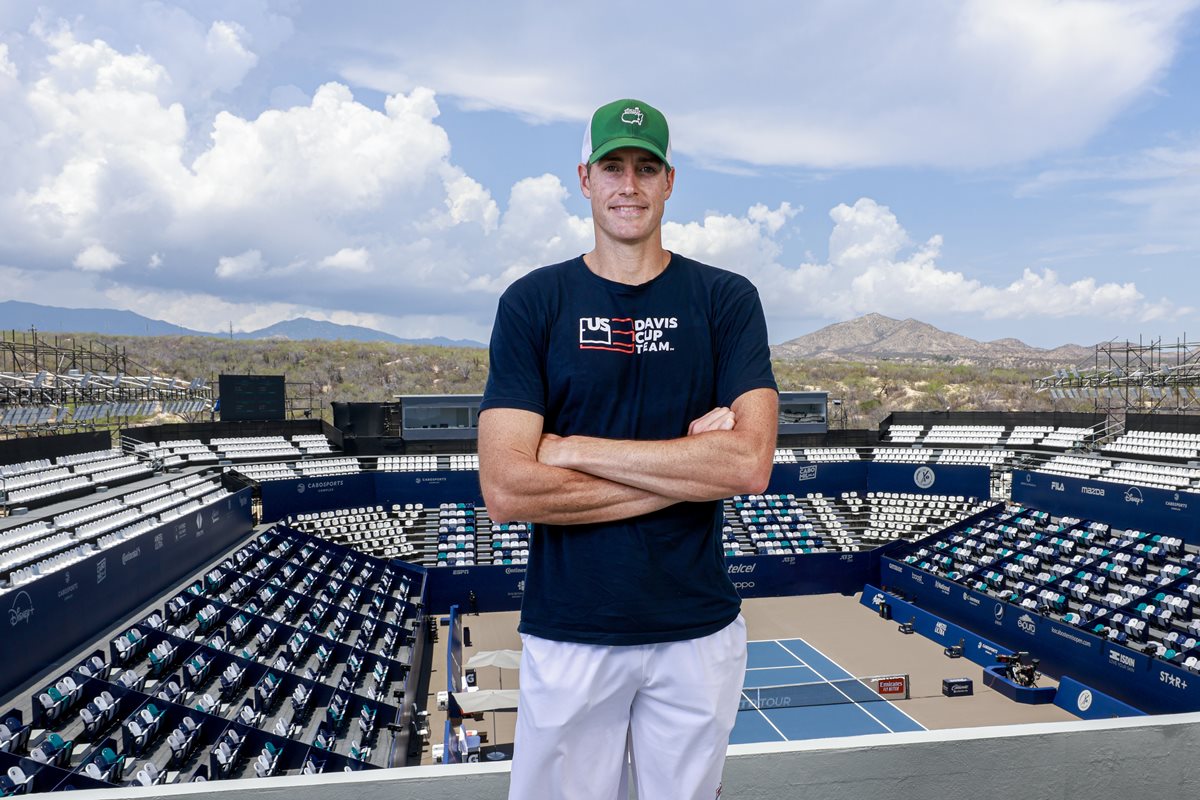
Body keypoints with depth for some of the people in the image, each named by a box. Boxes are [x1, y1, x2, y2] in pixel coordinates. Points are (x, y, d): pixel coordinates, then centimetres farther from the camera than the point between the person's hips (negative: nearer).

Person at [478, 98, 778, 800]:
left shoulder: (726, 299, 0)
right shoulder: (532, 303, -3)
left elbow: (750, 465, -14)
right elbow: (506, 491, -14)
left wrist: (576, 450, -15)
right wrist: (690, 467, -14)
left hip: (698, 629, 1)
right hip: (568, 632, 0)